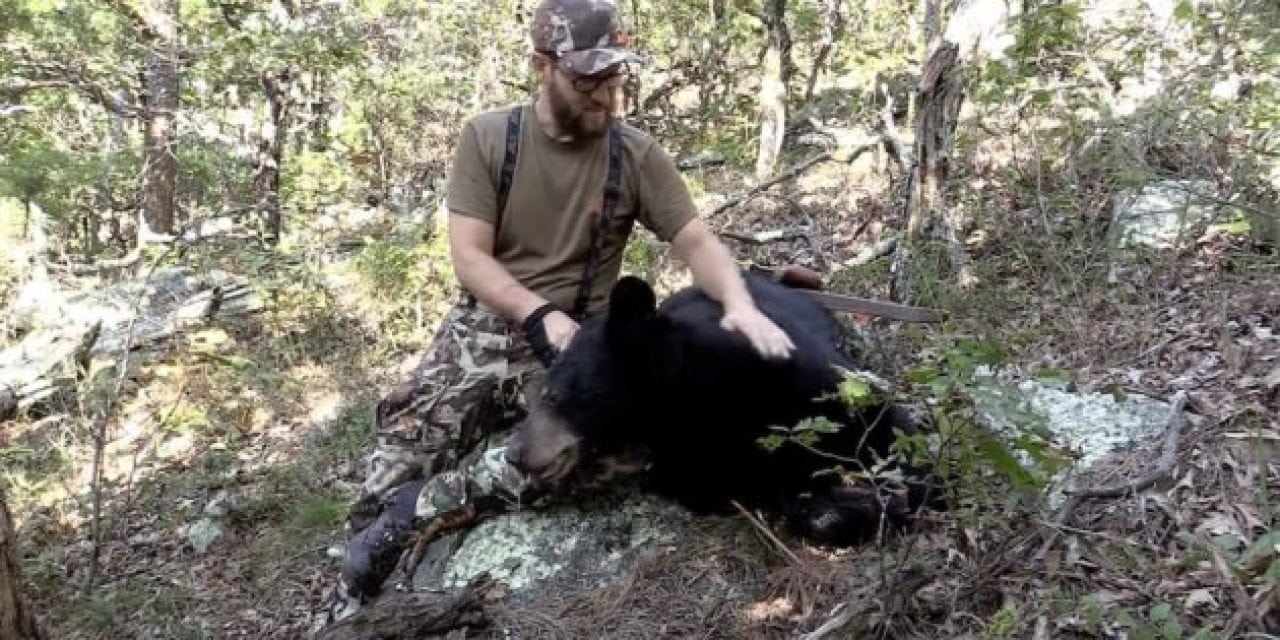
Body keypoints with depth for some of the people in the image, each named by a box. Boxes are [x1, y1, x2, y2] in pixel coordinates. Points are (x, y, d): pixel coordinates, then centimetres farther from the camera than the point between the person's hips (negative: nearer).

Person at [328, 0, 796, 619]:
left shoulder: (636, 154, 0)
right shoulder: (487, 136, -2)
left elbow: (698, 243, -2)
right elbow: (468, 257, -7)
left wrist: (740, 304, -24)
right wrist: (539, 315, -23)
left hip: (579, 338, 0)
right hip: (486, 324, 0)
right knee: (411, 432, -19)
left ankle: (427, 500, -17)